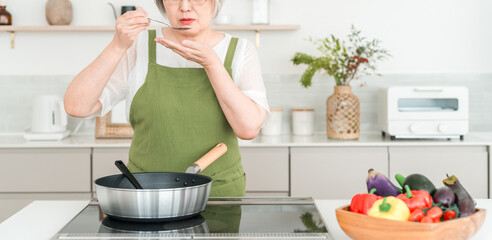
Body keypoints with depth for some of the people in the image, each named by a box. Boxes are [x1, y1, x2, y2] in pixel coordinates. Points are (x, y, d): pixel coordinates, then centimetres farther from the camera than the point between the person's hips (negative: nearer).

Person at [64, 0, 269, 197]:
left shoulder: (240, 52, 3)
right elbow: (76, 106, -7)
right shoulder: (139, 47, 3)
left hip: (219, 194, 0)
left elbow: (249, 128, -11)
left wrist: (211, 62, -18)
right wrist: (118, 46, -17)